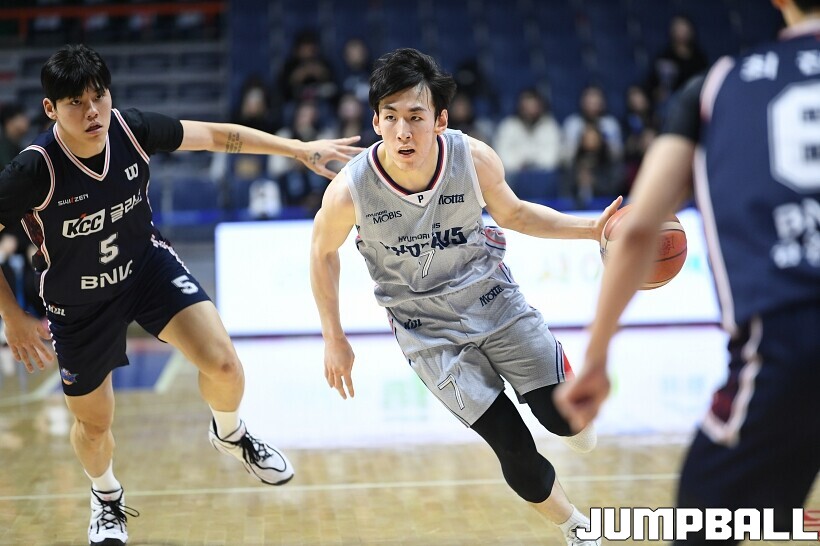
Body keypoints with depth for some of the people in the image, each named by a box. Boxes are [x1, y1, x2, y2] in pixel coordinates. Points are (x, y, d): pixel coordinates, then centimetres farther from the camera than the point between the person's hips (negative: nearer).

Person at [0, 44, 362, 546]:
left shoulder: (131, 129, -20)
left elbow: (216, 135, -6)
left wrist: (300, 148, -4)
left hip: (149, 264, 2)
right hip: (79, 304, -2)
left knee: (224, 365, -15)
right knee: (93, 424, 12)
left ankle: (229, 434, 22)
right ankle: (107, 498, 49)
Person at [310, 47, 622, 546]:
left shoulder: (475, 158, -20)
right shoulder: (350, 191, -24)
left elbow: (511, 212, 2)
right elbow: (323, 252, -2)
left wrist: (591, 228, -10)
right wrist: (335, 340, 2)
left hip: (494, 298, 2)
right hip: (430, 330, -2)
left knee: (563, 418, -4)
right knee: (515, 450, -9)